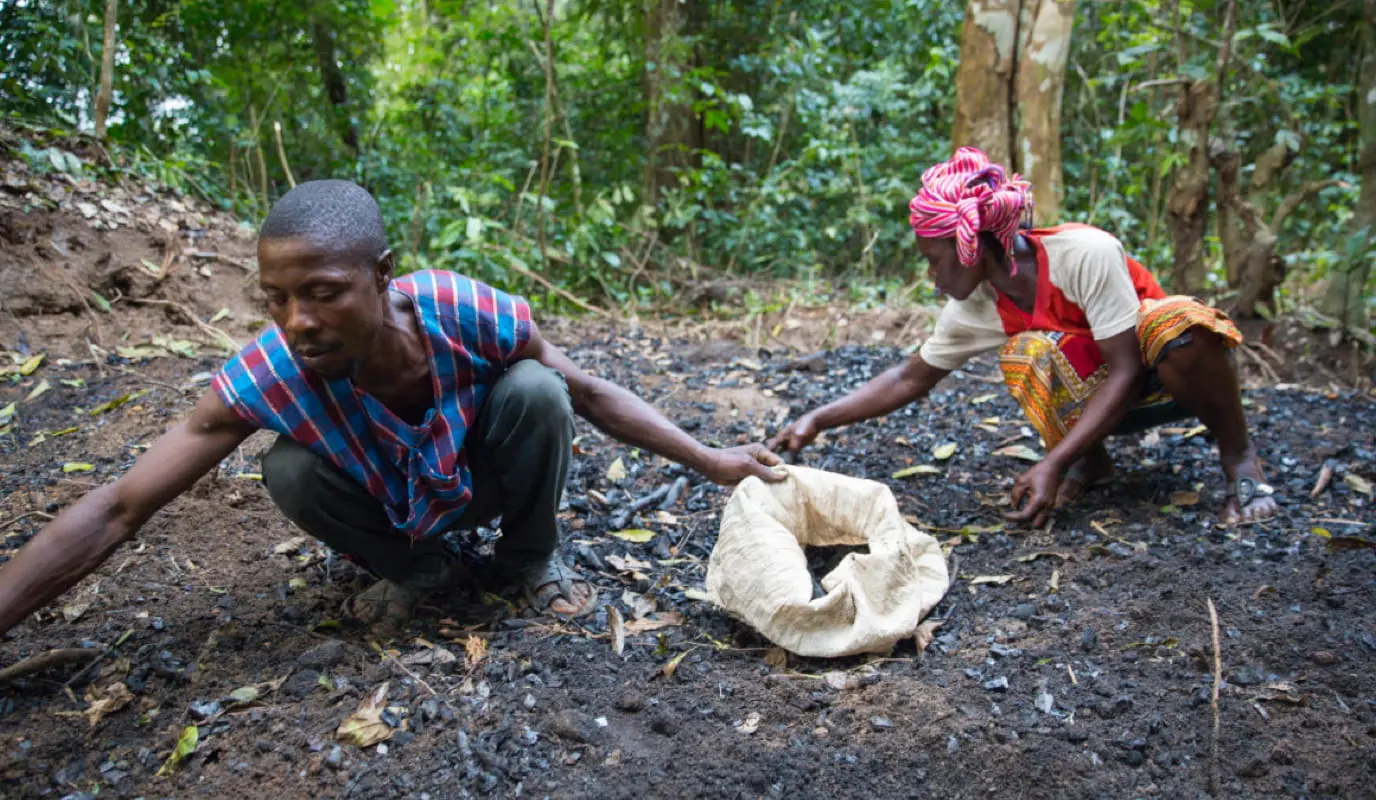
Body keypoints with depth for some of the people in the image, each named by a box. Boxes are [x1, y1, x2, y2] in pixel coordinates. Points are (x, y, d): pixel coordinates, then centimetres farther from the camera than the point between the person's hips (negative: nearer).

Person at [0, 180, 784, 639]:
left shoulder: (468, 312, -35)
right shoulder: (267, 372, -34)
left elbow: (589, 393, -20)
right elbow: (116, 511, -29)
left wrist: (710, 459, -19)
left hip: (483, 480, 0)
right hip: (390, 501, 1)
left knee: (534, 389, -29)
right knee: (291, 472, -28)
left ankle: (533, 556, 0)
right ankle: (418, 568, 3)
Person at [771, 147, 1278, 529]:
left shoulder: (1085, 254, -31)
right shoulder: (973, 310, -15)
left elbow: (1124, 369, -29)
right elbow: (909, 380, -4)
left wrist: (1053, 464, -36)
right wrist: (817, 421, -14)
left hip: (1162, 377, -3)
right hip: (1091, 396, 4)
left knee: (1178, 327, -39)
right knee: (1028, 354, -29)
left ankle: (1239, 457, -13)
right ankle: (1090, 463, -5)